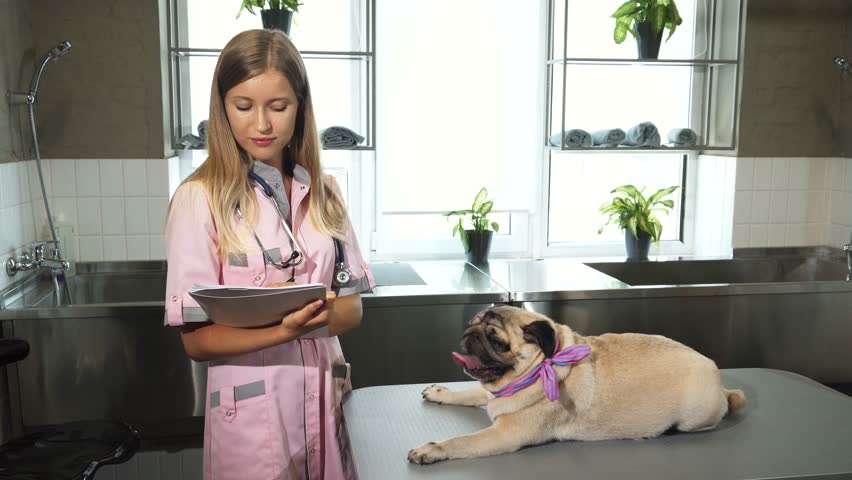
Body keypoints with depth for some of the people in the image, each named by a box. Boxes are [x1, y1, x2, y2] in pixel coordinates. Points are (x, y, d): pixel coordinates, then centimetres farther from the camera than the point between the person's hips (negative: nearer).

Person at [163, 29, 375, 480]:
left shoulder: (322, 192, 2)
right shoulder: (200, 198, -11)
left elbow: (352, 307, 3)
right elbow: (196, 339, -11)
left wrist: (314, 316, -19)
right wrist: (284, 330, -27)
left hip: (325, 398, 4)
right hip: (252, 411, -4)